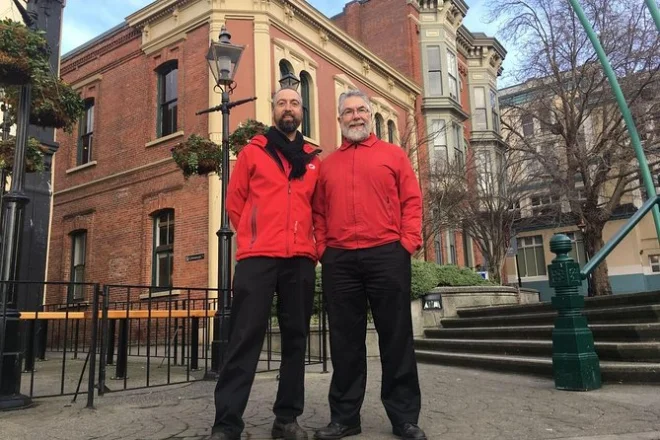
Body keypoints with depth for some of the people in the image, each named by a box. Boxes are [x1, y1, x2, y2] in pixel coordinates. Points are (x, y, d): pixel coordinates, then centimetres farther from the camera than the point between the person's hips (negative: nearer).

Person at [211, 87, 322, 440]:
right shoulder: (252, 152, 9)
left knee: (295, 337, 6)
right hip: (257, 258, -3)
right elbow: (235, 203, 10)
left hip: (301, 261, 3)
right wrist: (255, 238, 8)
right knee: (246, 337, -6)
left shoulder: (313, 160, 16)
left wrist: (312, 245, 11)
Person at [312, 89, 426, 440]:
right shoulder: (327, 164, 17)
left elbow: (411, 200, 5)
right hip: (339, 260, 2)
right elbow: (318, 211, 15)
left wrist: (408, 241, -6)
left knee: (396, 336, 3)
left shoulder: (393, 154, 12)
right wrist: (321, 247, 2)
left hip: (387, 255, -2)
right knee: (345, 339, 7)